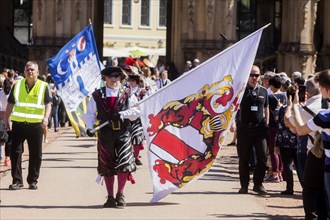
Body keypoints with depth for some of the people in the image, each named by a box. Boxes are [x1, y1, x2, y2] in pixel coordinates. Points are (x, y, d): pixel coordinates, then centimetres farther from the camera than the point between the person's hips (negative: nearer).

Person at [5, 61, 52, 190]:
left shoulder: (44, 86, 3)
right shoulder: (17, 85, 10)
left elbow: (48, 104, -3)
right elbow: (10, 104, 15)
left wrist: (46, 118, -19)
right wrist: (6, 120, 9)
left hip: (36, 125, -1)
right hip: (18, 123, 2)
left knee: (36, 154, 3)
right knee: (15, 152, -2)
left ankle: (33, 180, 13)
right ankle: (17, 180, 5)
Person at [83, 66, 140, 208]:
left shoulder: (127, 94, 7)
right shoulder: (97, 95, 9)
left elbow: (136, 111, 2)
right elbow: (90, 114, 8)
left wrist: (123, 114, -14)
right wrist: (89, 127, -9)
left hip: (123, 134, -1)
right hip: (105, 134, 1)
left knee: (123, 165, -10)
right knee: (107, 167, 6)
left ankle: (120, 195, 7)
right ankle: (110, 197, 17)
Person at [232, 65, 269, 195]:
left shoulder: (263, 91, 10)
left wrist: (267, 125, 12)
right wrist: (233, 123, -9)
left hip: (260, 128, 2)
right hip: (244, 128, -2)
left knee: (262, 157, -3)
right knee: (244, 158, 4)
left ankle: (258, 184, 8)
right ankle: (244, 185, 12)